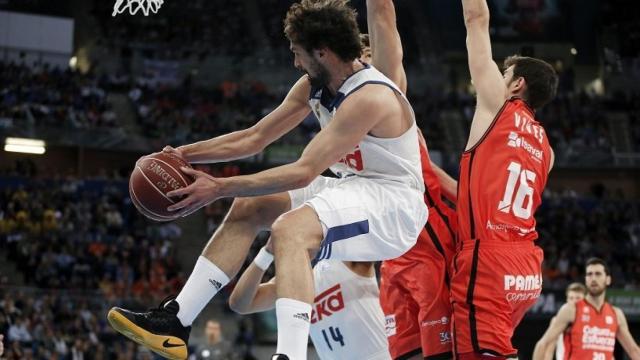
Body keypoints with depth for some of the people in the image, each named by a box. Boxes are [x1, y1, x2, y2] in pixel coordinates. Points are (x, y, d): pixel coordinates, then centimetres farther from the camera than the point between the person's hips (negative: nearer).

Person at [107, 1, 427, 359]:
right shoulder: (312, 87, 4)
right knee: (249, 207, 7)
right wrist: (186, 154, 5)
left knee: (290, 230, -33)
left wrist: (220, 188, -25)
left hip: (394, 203, -10)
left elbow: (304, 172, -28)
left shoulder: (369, 97, -25)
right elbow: (255, 138, 14)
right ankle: (175, 321, 9)